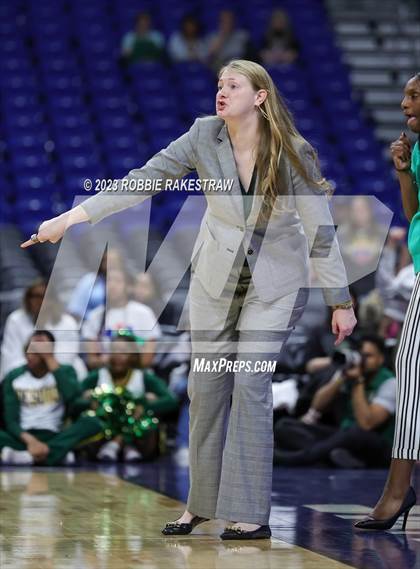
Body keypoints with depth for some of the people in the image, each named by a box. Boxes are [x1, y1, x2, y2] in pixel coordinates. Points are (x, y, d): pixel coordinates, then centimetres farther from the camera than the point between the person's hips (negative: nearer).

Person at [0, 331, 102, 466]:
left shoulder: (65, 371, 7)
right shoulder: (13, 377, 6)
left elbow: (73, 396, -17)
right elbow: (11, 421, -3)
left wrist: (51, 360, -14)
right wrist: (30, 440, -24)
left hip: (55, 437, 1)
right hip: (24, 437, 0)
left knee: (92, 423, -29)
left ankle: (28, 456, -40)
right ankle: (57, 454, -40)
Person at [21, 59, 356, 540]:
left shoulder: (293, 153, -18)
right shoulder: (204, 136, -12)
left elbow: (321, 230, -13)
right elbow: (144, 179, -12)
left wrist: (341, 302, -11)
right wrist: (71, 217, -18)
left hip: (275, 284, -3)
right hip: (215, 278, 3)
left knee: (250, 384, -13)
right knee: (205, 387, 6)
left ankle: (251, 514, -7)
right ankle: (201, 502, 20)